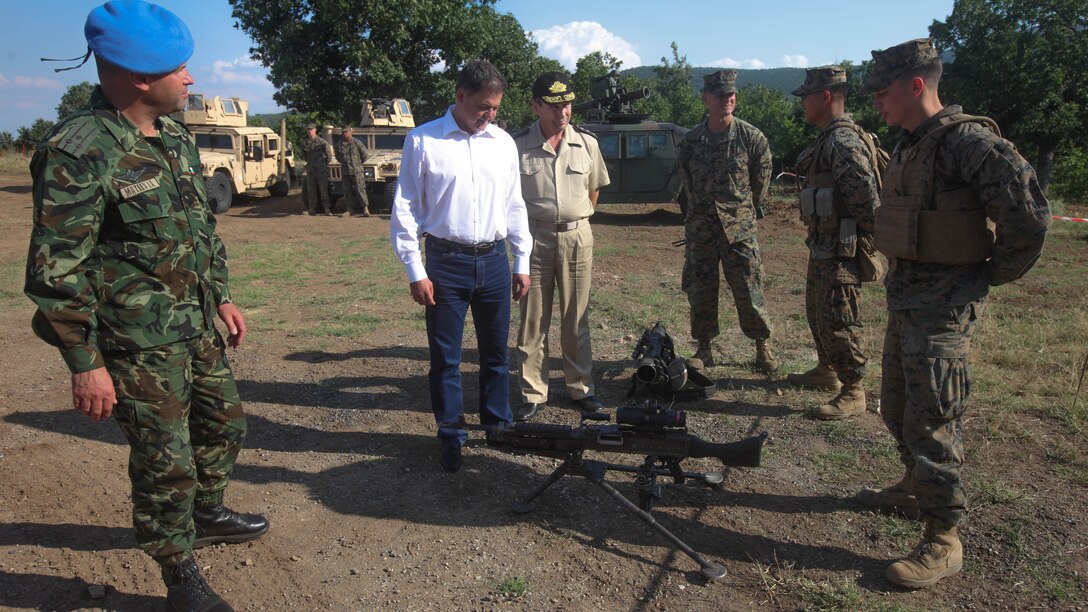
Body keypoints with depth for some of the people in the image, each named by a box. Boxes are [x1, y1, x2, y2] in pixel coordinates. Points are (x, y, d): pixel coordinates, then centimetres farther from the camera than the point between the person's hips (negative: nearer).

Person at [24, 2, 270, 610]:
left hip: (200, 325, 8)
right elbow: (56, 272, -18)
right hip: (142, 344, -8)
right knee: (166, 464, 4)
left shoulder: (176, 135, 6)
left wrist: (223, 296, 17)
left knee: (225, 423, 21)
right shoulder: (78, 153, -20)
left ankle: (209, 515, 47)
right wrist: (86, 364, -16)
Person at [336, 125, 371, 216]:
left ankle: (366, 209, -8)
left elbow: (364, 154, 3)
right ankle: (350, 210, 14)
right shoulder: (339, 144, 4)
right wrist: (344, 163, 15)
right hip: (345, 171, 4)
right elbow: (337, 157, 20)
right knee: (347, 192, 6)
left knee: (360, 190, -10)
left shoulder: (356, 143, -7)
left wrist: (358, 163, 8)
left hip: (356, 171, -4)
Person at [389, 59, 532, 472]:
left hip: (494, 260, 4)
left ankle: (498, 425, 30)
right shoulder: (423, 140, -4)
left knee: (496, 352, 14)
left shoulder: (503, 143, 8)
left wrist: (521, 262, 12)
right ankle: (451, 437, 21)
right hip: (446, 262, -3)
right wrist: (415, 271, -7)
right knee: (445, 357, 5)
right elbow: (405, 209, -3)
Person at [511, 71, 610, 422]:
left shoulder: (586, 143, 3)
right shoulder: (518, 146, -5)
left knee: (577, 320, 10)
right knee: (532, 320, 5)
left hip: (576, 237, 2)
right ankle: (532, 393, 16)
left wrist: (575, 221, 13)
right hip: (534, 238, -2)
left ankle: (581, 389, 22)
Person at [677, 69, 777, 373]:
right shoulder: (691, 140, 3)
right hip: (700, 227, 2)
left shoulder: (752, 137, -3)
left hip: (739, 226, -2)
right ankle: (703, 350, 21)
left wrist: (747, 210, 12)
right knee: (700, 291, 7)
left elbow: (762, 179, 7)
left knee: (748, 291, 0)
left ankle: (763, 347, 18)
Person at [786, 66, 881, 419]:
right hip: (822, 247, 11)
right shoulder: (827, 139, 14)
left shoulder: (843, 141, -20)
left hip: (841, 251, -11)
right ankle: (826, 372, 37)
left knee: (838, 322, -4)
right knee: (817, 314, 21)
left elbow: (867, 196, -25)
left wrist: (866, 238, -16)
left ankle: (853, 393, 7)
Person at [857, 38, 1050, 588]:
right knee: (897, 409, 20)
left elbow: (1029, 213, -22)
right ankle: (915, 489, 40)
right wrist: (899, 275, 12)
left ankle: (944, 542, 9)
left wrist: (992, 274, -11)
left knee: (931, 422, -4)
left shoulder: (966, 141, -17)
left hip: (942, 304, -9)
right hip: (904, 296, 9)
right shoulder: (908, 145, 11)